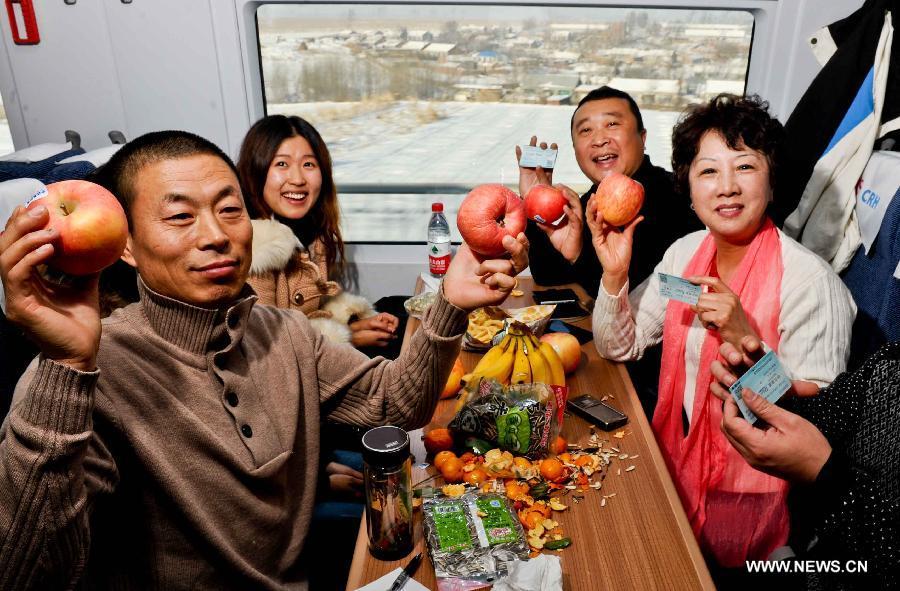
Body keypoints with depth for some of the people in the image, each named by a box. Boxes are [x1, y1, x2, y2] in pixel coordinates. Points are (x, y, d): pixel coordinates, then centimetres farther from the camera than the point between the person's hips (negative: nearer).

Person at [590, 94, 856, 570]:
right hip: (676, 468, 5)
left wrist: (747, 340, -32)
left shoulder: (810, 282, -21)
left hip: (752, 492, -5)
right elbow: (618, 347, 0)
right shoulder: (685, 253, -3)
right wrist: (614, 273, -16)